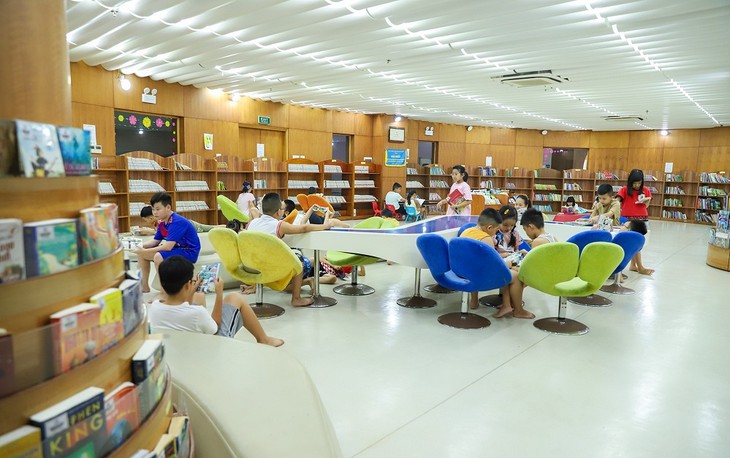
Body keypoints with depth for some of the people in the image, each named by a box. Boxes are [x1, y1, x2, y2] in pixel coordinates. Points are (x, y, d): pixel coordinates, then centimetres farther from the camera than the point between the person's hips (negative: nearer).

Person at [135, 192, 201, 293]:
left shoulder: (177, 222, -23)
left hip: (189, 252, -10)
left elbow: (168, 247, -29)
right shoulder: (162, 223, 5)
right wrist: (140, 246, -9)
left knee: (159, 257, -33)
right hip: (176, 249, 10)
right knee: (141, 253, 7)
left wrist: (145, 251, -27)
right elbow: (155, 241, 10)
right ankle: (145, 286, 14)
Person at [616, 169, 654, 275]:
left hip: (642, 218, 4)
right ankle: (640, 267, 1)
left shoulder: (645, 190, 5)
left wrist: (645, 201, -9)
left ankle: (633, 265, 21)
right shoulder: (624, 190, -5)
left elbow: (646, 205, 12)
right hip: (628, 219, -4)